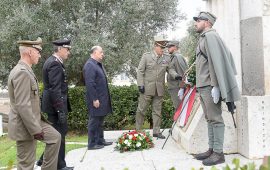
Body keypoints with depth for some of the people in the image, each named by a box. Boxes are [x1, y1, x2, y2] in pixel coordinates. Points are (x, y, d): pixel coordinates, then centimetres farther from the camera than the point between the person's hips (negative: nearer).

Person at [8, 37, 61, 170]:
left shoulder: (25, 70, 10)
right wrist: (35, 129, -22)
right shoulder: (22, 72, -22)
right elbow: (22, 105, -27)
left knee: (55, 137, 17)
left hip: (32, 121, 10)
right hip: (25, 126, -10)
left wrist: (36, 125, 18)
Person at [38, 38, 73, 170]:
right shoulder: (55, 64, -18)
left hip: (53, 105, 10)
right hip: (55, 106, -10)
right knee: (59, 135, 1)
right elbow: (55, 89, -24)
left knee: (62, 131, 19)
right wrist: (61, 110, -23)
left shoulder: (52, 61, 14)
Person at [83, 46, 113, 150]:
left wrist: (105, 98, 18)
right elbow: (90, 84, -22)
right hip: (96, 100, -10)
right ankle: (92, 144, 9)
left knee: (100, 121, 17)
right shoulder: (90, 65, -16)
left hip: (102, 99, 10)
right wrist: (95, 99, -22)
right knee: (94, 122, -1)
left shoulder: (98, 64, 14)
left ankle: (100, 140, 29)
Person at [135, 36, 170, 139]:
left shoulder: (166, 58, 8)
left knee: (157, 111, 8)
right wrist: (140, 84, -9)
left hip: (159, 89, 3)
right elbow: (140, 71, -1)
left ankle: (156, 131, 15)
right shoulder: (146, 56, 1)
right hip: (147, 88, -3)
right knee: (141, 109, 4)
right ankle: (138, 130, 16)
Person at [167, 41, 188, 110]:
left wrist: (181, 89, -22)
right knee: (177, 108, 12)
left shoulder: (178, 57, -9)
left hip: (177, 89, -9)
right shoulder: (172, 58, 20)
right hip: (173, 88, 9)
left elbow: (182, 74, -17)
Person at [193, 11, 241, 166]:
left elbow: (216, 60, -17)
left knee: (215, 118, -6)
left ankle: (219, 153, -1)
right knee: (210, 119, 11)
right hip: (203, 86, 10)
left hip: (210, 86, -10)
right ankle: (212, 150, 17)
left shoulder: (210, 35, -7)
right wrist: (199, 85, 18)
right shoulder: (204, 38, 22)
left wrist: (215, 86, -22)